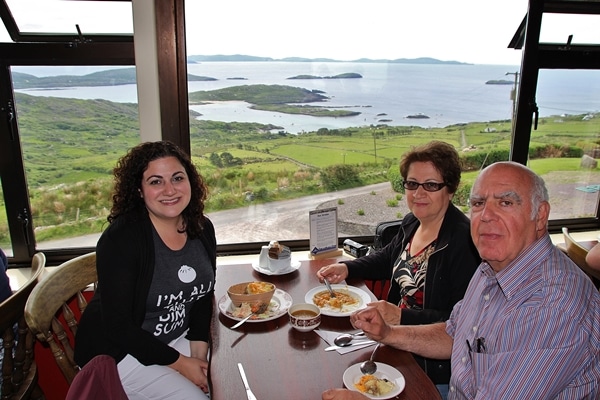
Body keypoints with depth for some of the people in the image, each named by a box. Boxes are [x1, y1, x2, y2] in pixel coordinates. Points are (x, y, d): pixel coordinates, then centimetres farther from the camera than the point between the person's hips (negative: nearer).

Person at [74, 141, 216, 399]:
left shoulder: (202, 228, -5)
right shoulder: (120, 239, -25)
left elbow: (203, 296, 5)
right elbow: (118, 327, -23)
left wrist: (199, 352, -7)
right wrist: (180, 363, -18)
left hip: (177, 337, 6)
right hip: (117, 352, -5)